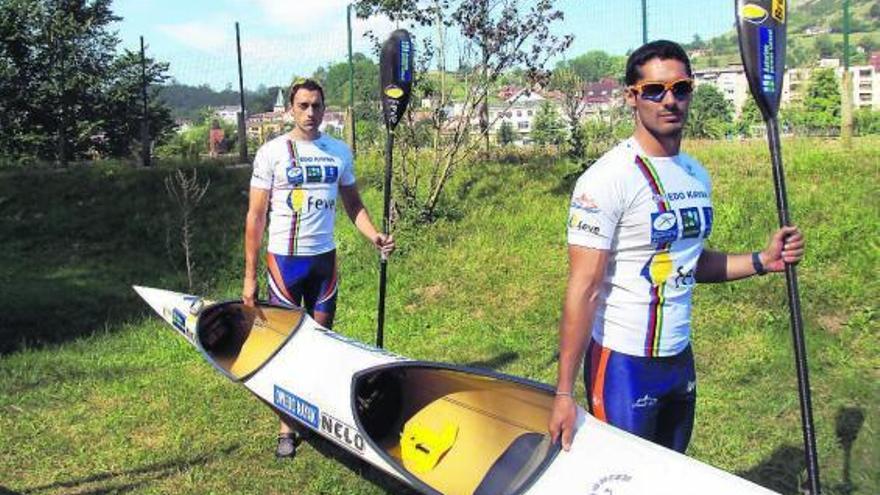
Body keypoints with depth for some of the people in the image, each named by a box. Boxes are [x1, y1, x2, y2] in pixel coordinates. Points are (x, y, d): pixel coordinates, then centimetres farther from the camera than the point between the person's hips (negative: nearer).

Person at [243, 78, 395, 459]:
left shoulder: (339, 152, 6)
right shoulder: (272, 152, -4)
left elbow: (353, 203, 13)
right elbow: (255, 216, -4)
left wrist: (374, 235, -7)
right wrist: (249, 276, -7)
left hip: (324, 257, 3)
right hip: (284, 258, -3)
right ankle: (287, 428, 8)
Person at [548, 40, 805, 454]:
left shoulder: (697, 175, 8)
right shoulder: (607, 178, -16)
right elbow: (583, 289, -20)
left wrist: (762, 261, 3)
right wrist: (564, 393, -22)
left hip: (681, 357, 7)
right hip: (623, 362, -7)